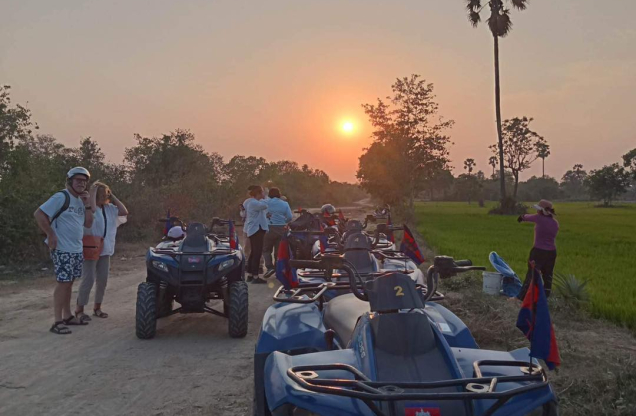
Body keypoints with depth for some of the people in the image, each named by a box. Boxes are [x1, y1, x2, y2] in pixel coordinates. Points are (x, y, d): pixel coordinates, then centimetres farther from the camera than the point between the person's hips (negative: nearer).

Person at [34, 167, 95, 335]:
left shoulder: (81, 200, 12)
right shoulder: (61, 197, -13)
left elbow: (88, 224, 9)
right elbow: (38, 214, -17)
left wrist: (88, 204, -1)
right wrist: (51, 234, -18)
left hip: (77, 249, 8)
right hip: (62, 249, -8)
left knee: (69, 282, 14)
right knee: (63, 283, -7)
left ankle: (67, 316, 24)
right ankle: (57, 322, -2)